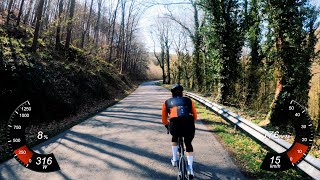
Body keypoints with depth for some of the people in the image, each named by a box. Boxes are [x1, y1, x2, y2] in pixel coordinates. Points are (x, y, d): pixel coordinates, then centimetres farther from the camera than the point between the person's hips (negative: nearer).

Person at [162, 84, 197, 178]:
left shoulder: (167, 102, 23)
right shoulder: (189, 101, 24)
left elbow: (164, 119, 29)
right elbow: (195, 116, 29)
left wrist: (167, 125, 49)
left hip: (175, 125, 0)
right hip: (189, 126, 1)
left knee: (174, 138, 35)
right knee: (188, 144, 27)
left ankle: (174, 159, 36)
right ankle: (190, 169, 21)